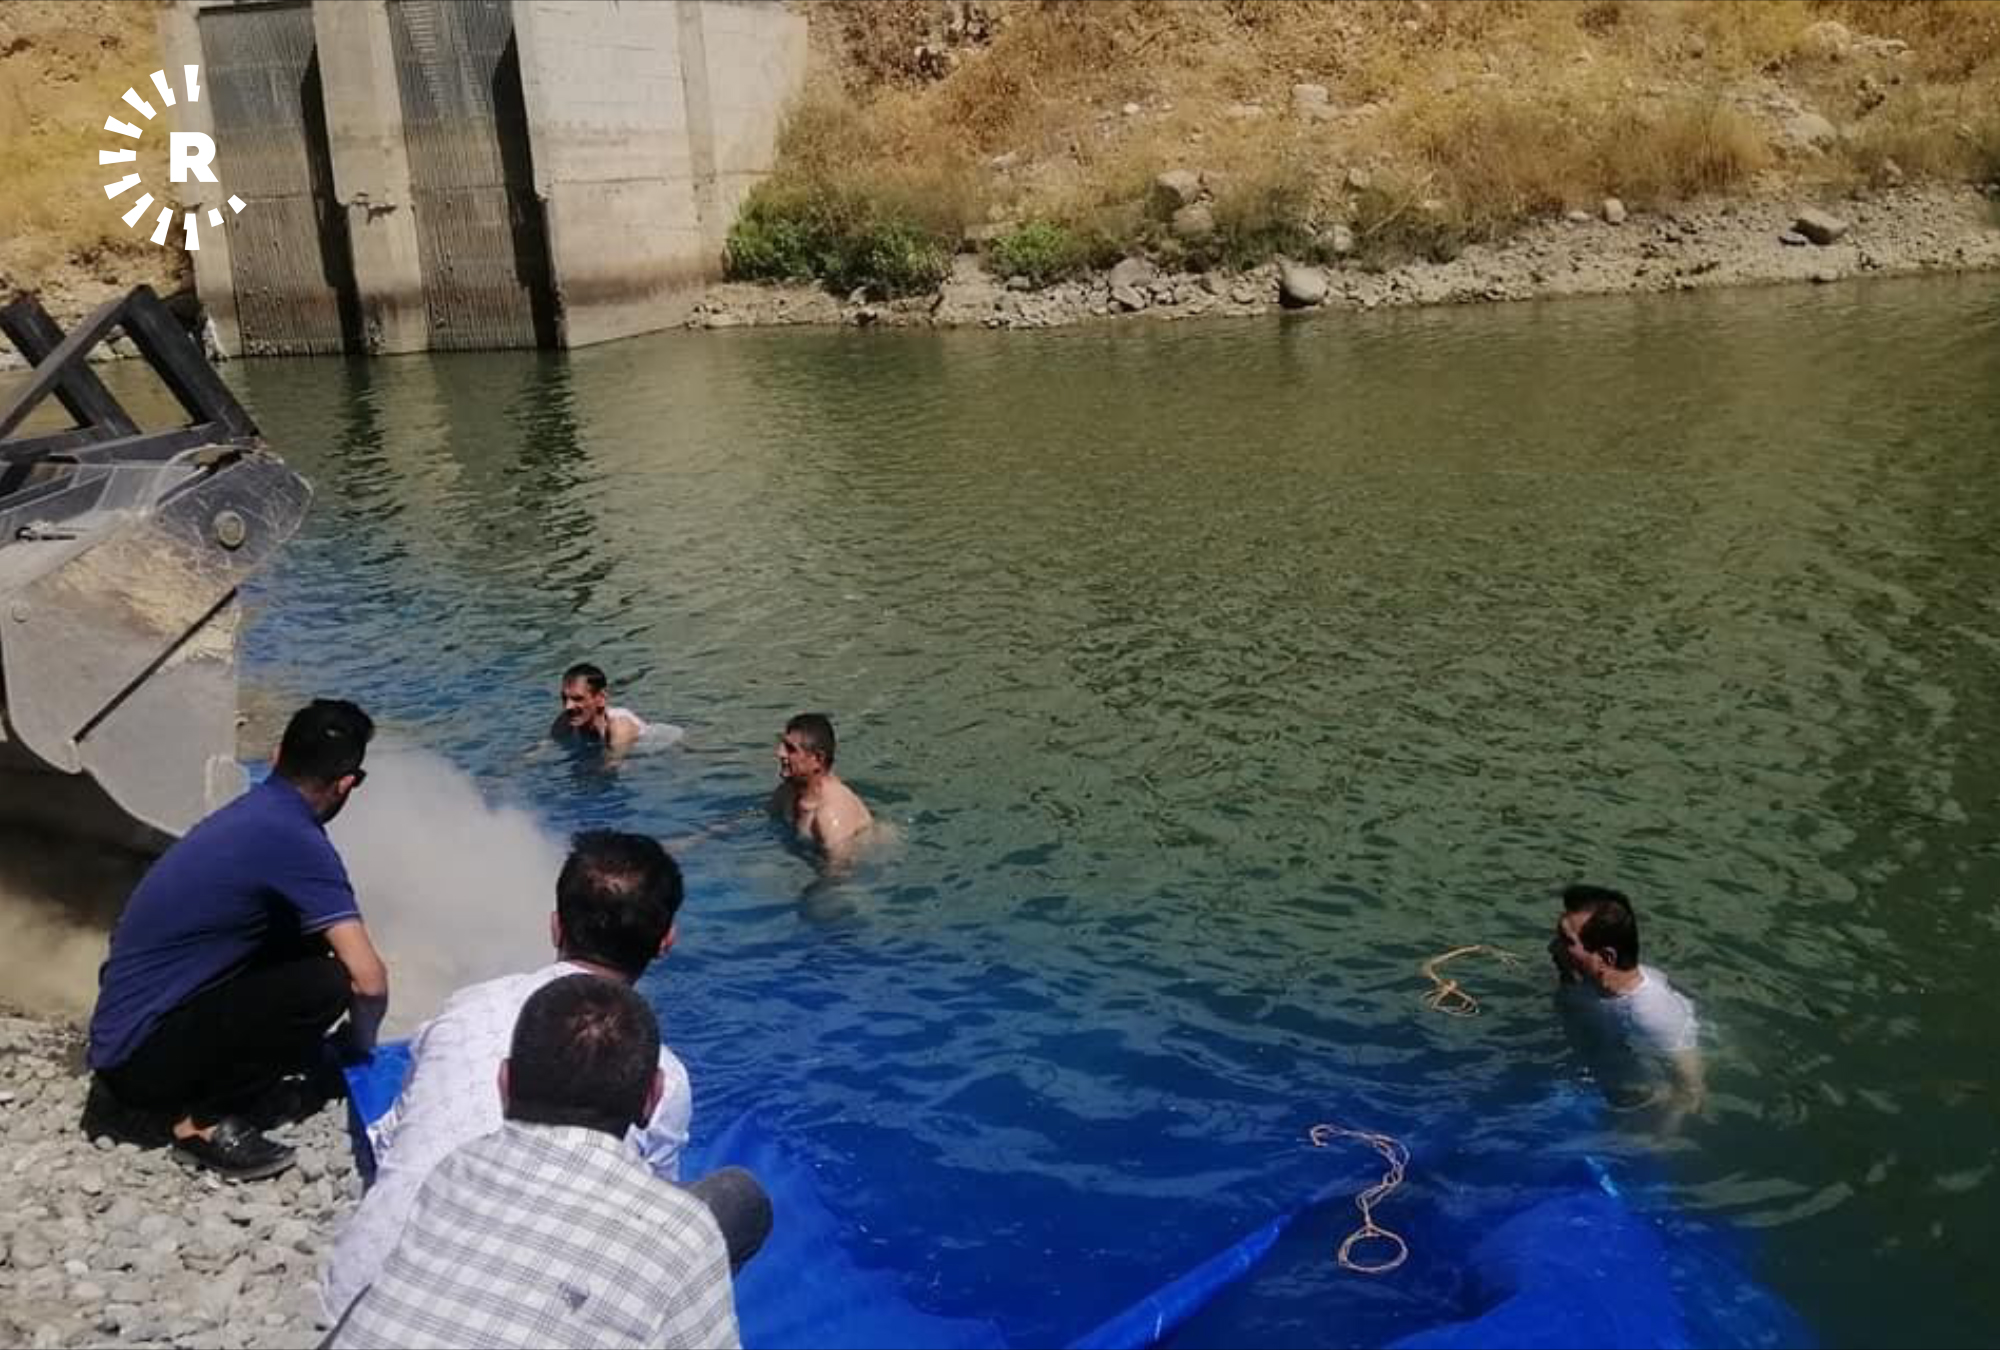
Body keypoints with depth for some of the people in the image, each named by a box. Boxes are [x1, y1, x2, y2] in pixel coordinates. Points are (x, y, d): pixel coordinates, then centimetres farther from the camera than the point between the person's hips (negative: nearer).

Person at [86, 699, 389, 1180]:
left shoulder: (250, 814, 7)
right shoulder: (296, 842, -20)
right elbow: (369, 981, -21)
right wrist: (358, 1046, 1)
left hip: (124, 1031, 9)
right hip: (143, 1060, -9)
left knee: (303, 945, 9)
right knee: (325, 983, -18)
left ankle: (200, 1094, 9)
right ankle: (205, 1122, -6)